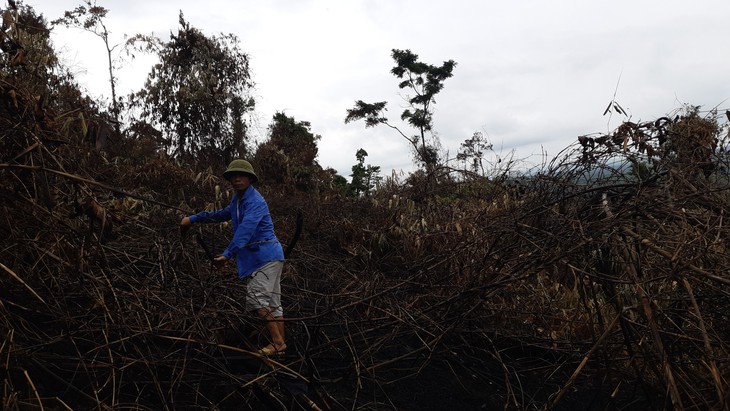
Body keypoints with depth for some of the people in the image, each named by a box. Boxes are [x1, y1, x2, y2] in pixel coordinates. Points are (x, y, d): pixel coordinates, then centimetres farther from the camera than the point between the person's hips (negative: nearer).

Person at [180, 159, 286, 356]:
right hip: (256, 258, 10)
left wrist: (227, 254, -36)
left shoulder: (255, 202, -15)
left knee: (257, 299, -17)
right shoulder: (238, 200, 17)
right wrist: (192, 219, 32)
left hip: (266, 256, -10)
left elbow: (245, 230, -27)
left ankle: (277, 342, -13)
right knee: (273, 303, 7)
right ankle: (279, 345, 9)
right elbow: (222, 214, 32)